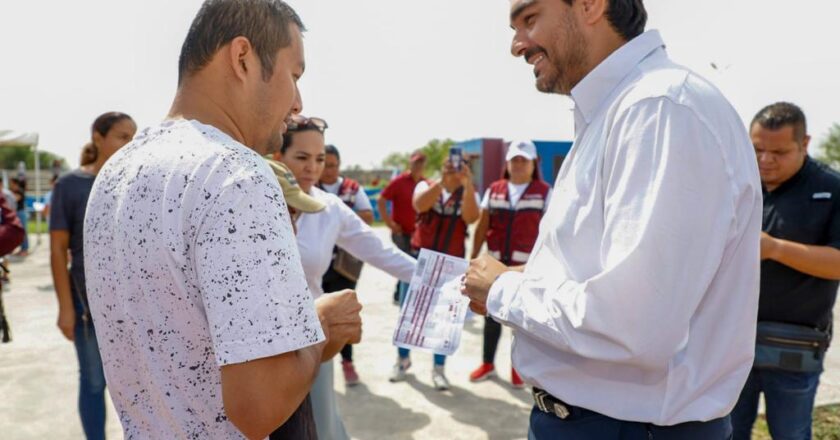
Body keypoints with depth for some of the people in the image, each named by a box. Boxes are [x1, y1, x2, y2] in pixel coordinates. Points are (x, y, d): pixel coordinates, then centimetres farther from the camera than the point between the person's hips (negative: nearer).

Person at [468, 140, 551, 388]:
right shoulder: (494, 190, 7)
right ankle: (487, 364, 26)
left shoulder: (544, 192, -1)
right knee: (491, 315, 11)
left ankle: (518, 367, 23)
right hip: (495, 264, 3)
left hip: (528, 267, -3)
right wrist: (473, 257, 3)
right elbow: (482, 227, 7)